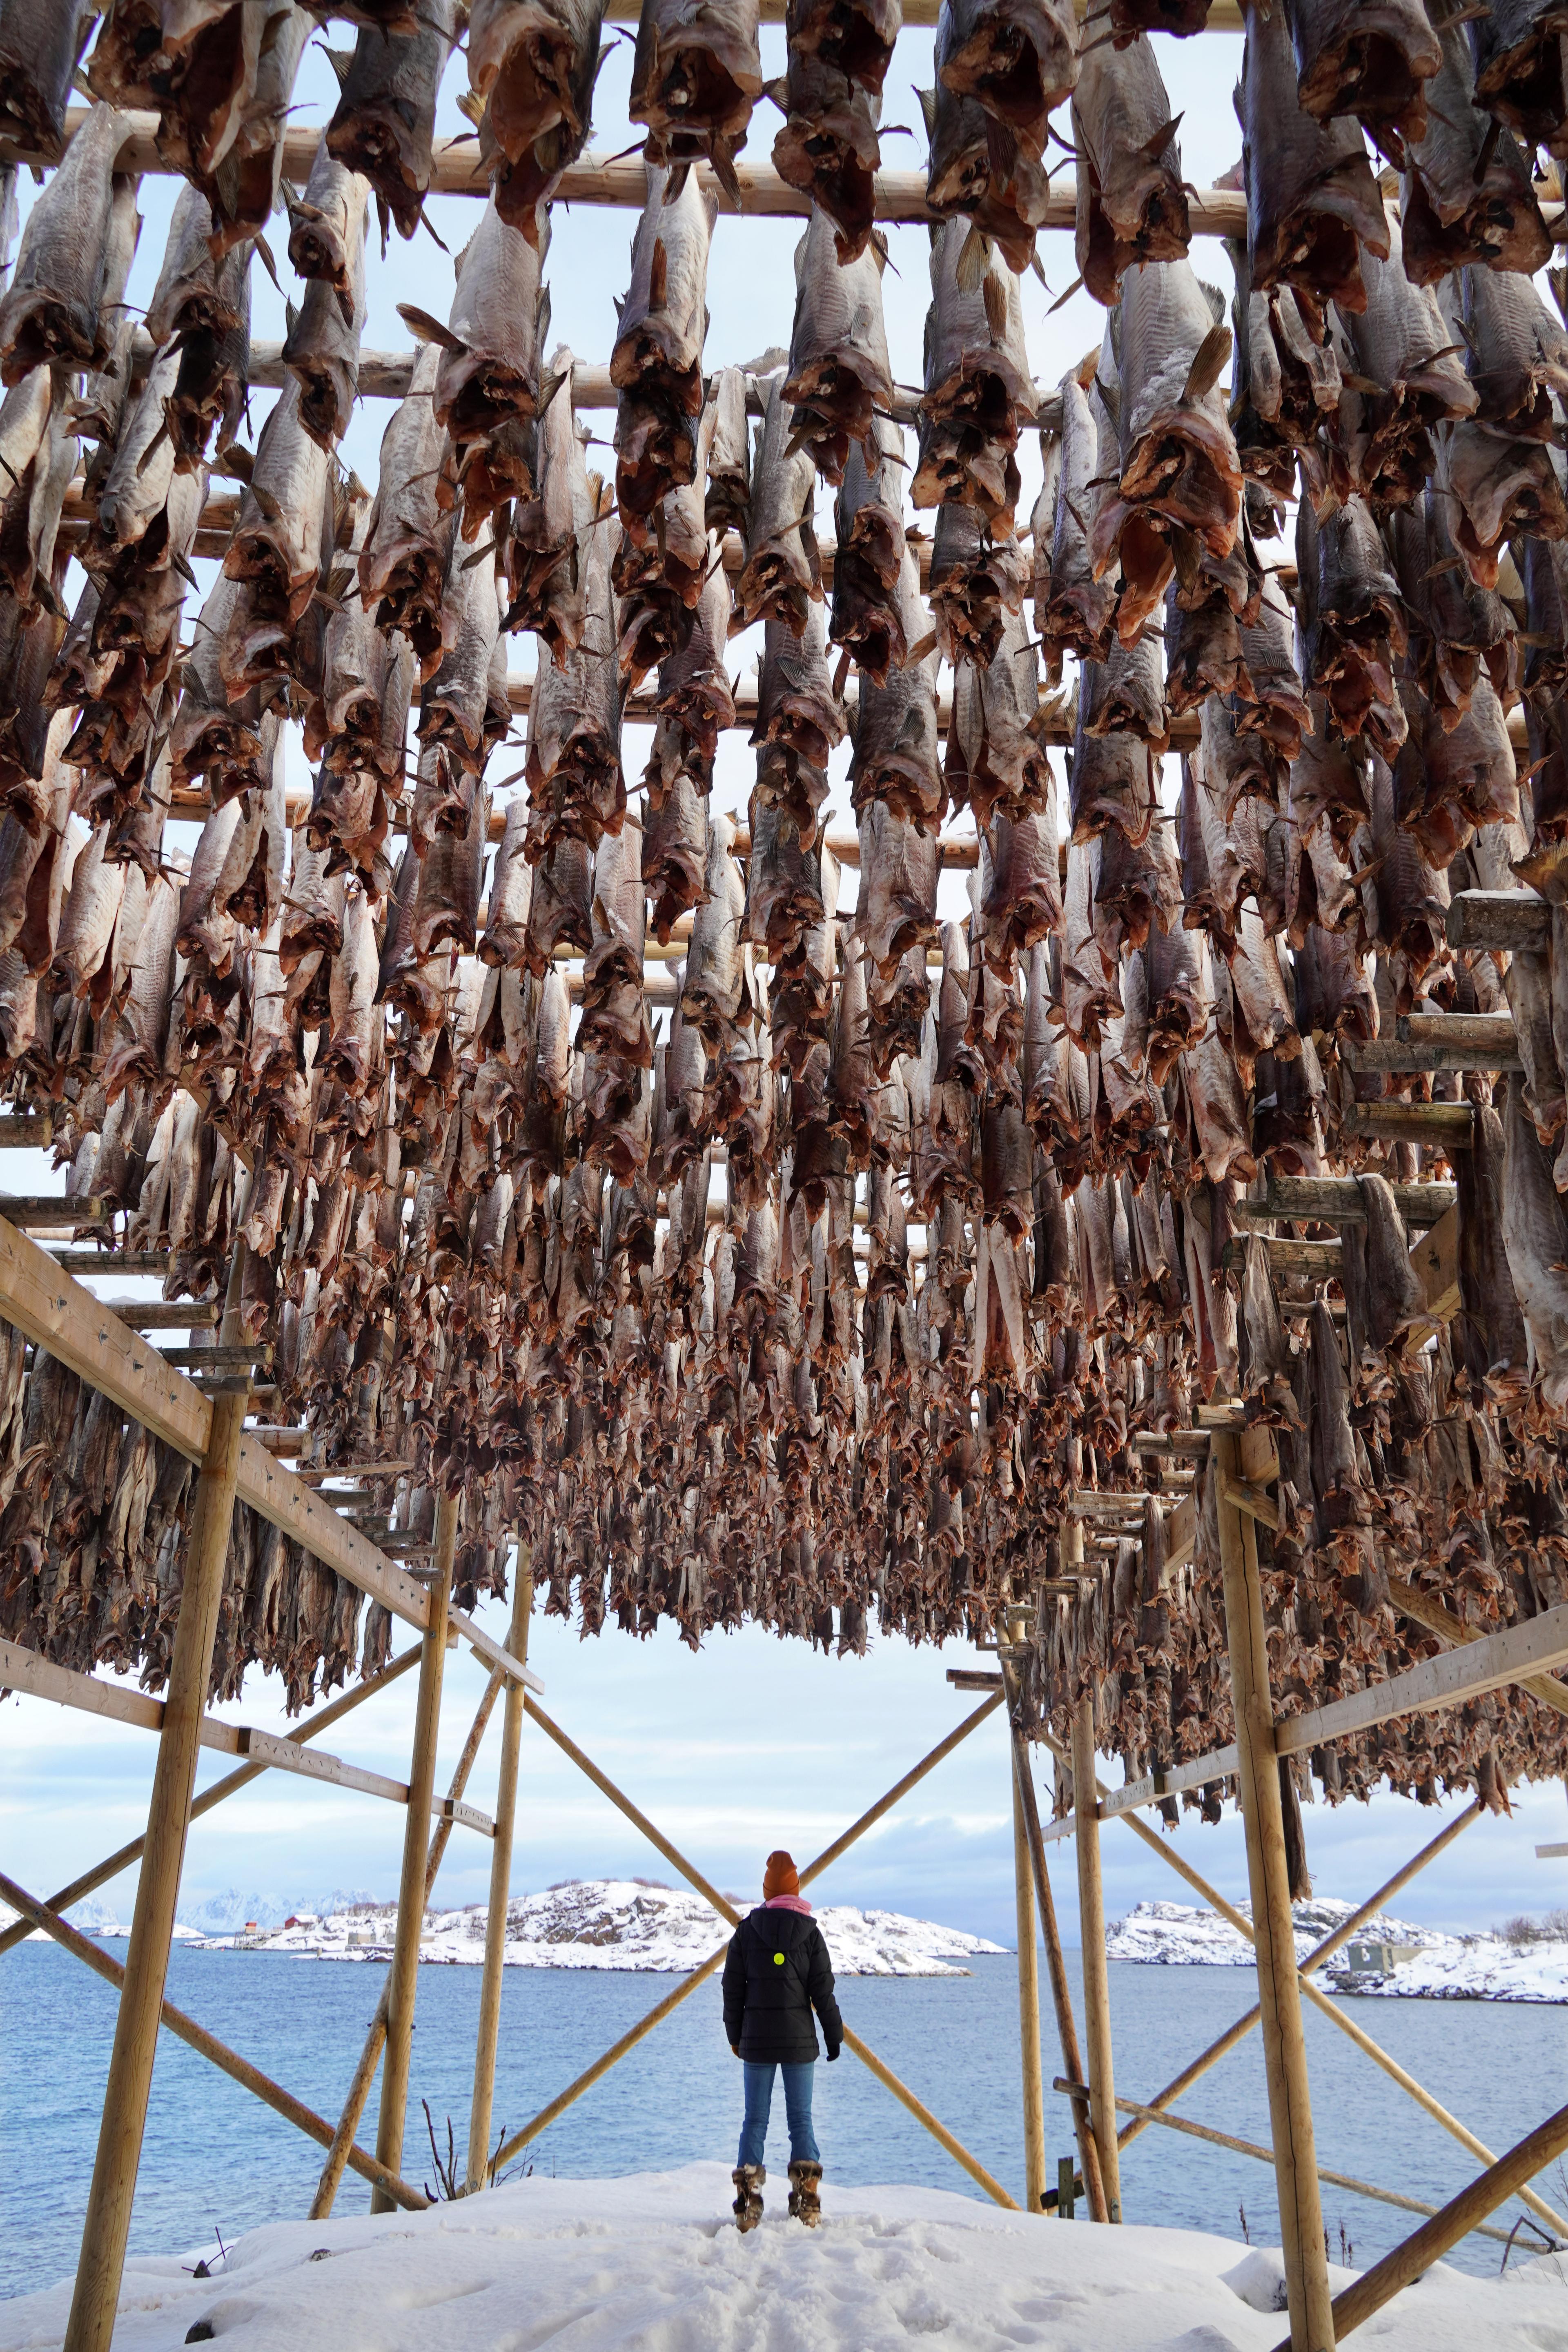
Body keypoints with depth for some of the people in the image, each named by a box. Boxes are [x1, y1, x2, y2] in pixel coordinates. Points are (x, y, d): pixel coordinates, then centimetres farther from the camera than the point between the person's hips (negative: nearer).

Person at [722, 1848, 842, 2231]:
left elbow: (733, 1987, 3)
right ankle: (807, 2202, 2)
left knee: (755, 2120, 7)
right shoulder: (809, 1931, -4)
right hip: (799, 2041, -1)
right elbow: (822, 1989, -3)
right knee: (801, 2120, 7)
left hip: (756, 2040, 1)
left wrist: (736, 2035, 13)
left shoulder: (747, 1929, -1)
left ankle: (748, 2205, 1)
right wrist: (835, 2036, 6)